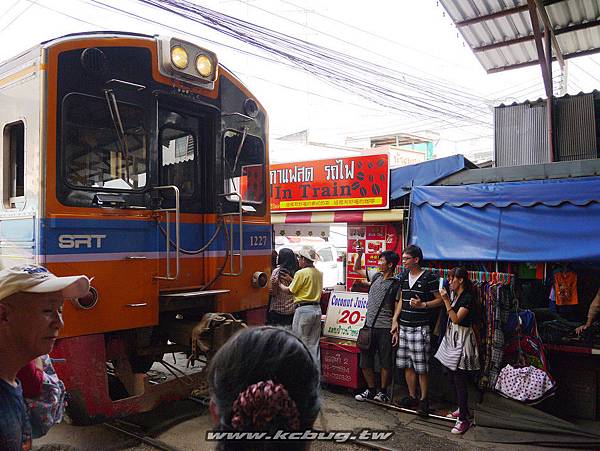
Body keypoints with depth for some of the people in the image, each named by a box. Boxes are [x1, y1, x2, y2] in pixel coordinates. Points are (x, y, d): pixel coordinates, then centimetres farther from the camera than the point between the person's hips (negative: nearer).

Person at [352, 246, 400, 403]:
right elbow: (357, 269, 23)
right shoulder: (376, 276, 10)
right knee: (365, 361, 9)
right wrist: (359, 254, 8)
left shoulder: (396, 284, -7)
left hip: (385, 328, -6)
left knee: (385, 362, 5)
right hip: (369, 325, 6)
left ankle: (383, 391, 21)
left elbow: (398, 308, -8)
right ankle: (371, 390, 24)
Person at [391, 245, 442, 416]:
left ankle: (424, 399, 13)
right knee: (407, 364, 11)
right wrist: (395, 321, 9)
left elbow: (440, 300, -3)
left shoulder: (429, 278, -8)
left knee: (421, 367, -1)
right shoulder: (403, 277, 11)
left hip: (420, 327, -6)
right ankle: (412, 397, 23)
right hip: (404, 326, 6)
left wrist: (422, 305, -18)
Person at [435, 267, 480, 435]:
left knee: (459, 379, -6)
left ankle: (464, 419, 0)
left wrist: (446, 300, -24)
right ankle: (462, 409, 31)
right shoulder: (454, 295, 10)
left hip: (461, 339, -9)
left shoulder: (468, 298, -15)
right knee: (453, 377, 16)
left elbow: (456, 319, -23)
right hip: (451, 337, 9)